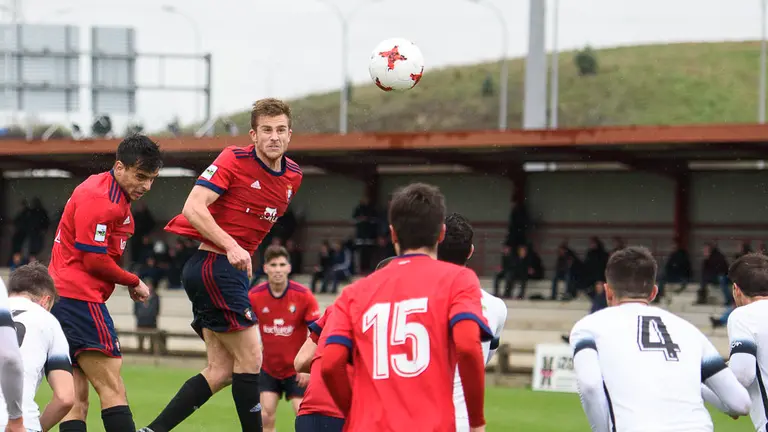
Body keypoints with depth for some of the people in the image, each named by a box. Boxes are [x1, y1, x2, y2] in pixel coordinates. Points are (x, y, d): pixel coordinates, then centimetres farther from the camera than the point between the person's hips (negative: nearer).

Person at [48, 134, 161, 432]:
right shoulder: (99, 198, -14)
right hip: (79, 297, -10)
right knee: (112, 389, -15)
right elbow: (94, 260, -16)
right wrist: (134, 282, -4)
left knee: (77, 399, 5)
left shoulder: (116, 197, 18)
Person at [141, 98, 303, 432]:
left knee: (221, 371, 5)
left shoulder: (293, 176, 10)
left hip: (233, 271, 8)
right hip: (213, 265, -8)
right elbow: (193, 207, -21)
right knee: (249, 358, -8)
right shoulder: (234, 160, -12)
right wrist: (231, 246, -31)